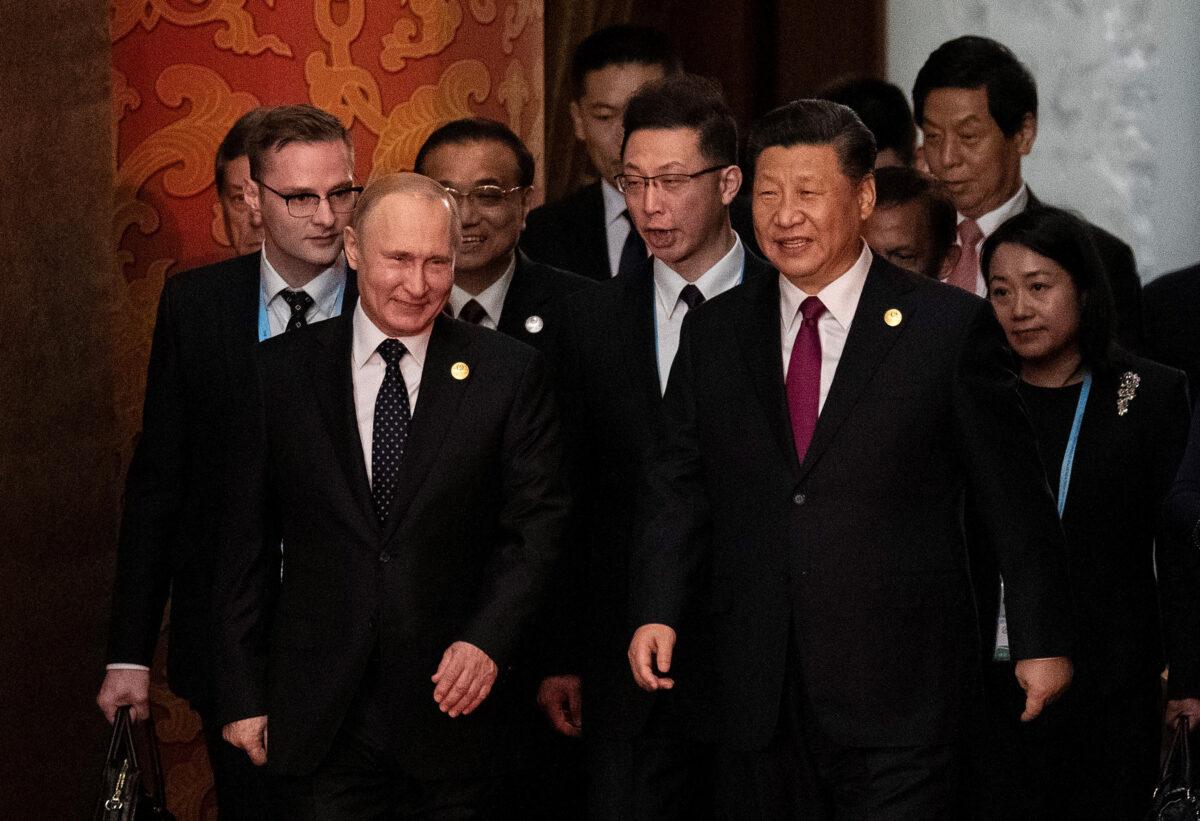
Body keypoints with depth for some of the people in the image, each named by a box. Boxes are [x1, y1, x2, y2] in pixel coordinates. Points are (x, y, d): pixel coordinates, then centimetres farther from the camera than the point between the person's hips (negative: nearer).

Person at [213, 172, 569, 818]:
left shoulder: (509, 373, 2)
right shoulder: (282, 371, 4)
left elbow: (536, 523, 1)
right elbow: (246, 544, 6)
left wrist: (489, 639, -14)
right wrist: (242, 696, 3)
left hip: (451, 708, 0)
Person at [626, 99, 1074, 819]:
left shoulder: (952, 327, -1)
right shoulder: (713, 336, 11)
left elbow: (1016, 500, 2)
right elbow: (679, 487, 12)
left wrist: (1043, 643, 2)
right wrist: (658, 609, -3)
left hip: (901, 702, -3)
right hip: (760, 701, 3)